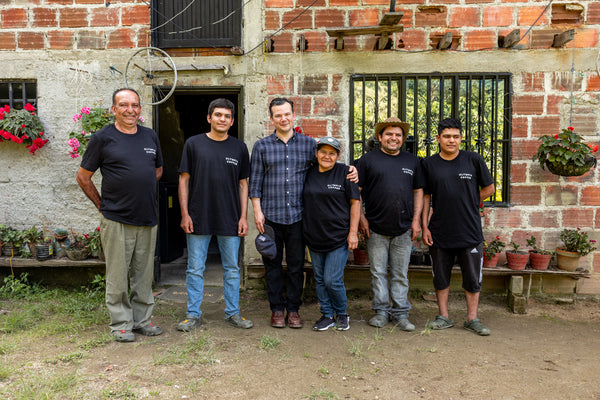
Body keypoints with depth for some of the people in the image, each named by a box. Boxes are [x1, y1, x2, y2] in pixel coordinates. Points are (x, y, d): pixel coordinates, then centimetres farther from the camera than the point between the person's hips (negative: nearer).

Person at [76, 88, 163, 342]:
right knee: (118, 275, 3)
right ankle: (121, 324, 18)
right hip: (116, 219, -4)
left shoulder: (150, 137, 10)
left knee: (144, 274, 12)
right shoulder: (103, 138, -2)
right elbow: (83, 177, 3)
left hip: (148, 218, 4)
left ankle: (142, 319, 25)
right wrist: (102, 205, 3)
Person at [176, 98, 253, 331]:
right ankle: (193, 315, 19)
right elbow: (184, 180, 3)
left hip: (230, 220, 1)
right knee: (195, 269, 6)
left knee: (232, 269, 9)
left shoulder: (239, 148, 7)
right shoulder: (194, 144, 3)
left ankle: (232, 312, 22)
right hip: (198, 220, -1)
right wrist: (185, 214, -4)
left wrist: (243, 217, 1)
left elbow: (243, 184, 8)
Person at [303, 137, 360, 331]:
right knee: (320, 279, 11)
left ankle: (342, 313, 20)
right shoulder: (309, 173, 6)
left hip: (339, 236, -4)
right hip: (314, 237, 5)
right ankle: (327, 315, 27)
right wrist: (304, 230, 11)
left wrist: (353, 232, -9)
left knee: (332, 280, -5)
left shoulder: (344, 172, -5)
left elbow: (355, 202, -4)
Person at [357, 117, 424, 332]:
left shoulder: (412, 161, 12)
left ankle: (400, 314, 18)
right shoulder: (368, 159, 2)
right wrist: (361, 218, -5)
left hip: (403, 229, 2)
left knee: (400, 274, 8)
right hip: (376, 228, -2)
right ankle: (381, 311, 19)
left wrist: (416, 220, 5)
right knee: (378, 272, 5)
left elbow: (418, 191, 14)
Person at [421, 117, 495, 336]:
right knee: (441, 276, 10)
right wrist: (424, 226, 0)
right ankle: (444, 316, 24)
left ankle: (472, 318, 22)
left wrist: (469, 204, 1)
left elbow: (488, 189, 9)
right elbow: (425, 197, 4)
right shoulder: (429, 164, 2)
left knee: (472, 277, 8)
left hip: (470, 231, -1)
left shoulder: (474, 160, 0)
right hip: (440, 232, 1)